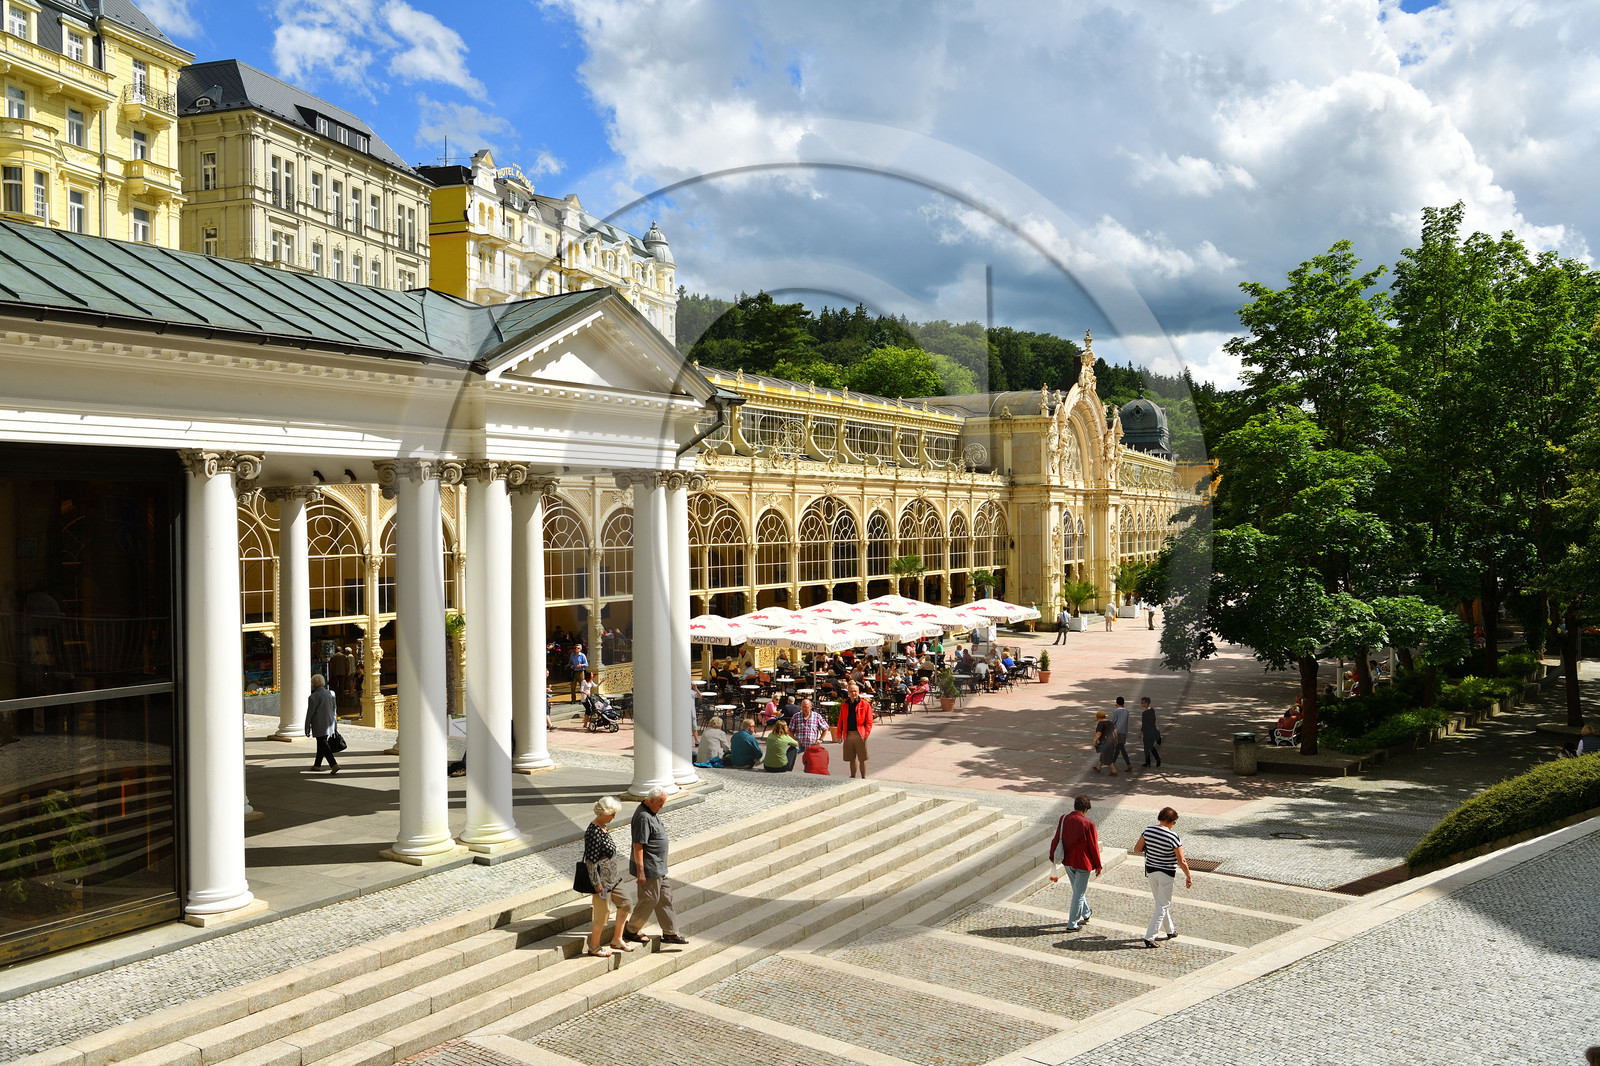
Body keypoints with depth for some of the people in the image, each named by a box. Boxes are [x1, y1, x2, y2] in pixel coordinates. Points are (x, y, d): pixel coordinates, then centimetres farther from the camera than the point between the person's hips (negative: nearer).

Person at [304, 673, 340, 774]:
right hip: (329, 724, 7)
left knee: (324, 746, -6)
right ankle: (317, 765, 33)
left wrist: (307, 728, -3)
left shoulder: (314, 696, -15)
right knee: (321, 744, 20)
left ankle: (334, 765, -17)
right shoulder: (330, 694, 6)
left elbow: (310, 713, -11)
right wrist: (335, 726, 20)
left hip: (319, 726, -7)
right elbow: (335, 710, 13)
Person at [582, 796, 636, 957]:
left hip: (613, 877, 10)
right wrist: (597, 884, -20)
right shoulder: (593, 833, -24)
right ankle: (594, 947, 24)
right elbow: (591, 861, -23)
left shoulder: (604, 827, 5)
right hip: (602, 880, -10)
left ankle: (617, 940, 30)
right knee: (603, 914, 4)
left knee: (626, 904, 16)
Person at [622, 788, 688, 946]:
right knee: (649, 900, 1)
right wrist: (640, 871, -25)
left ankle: (670, 933, 22)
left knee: (665, 897, 14)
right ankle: (630, 931, 18)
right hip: (649, 868, -10)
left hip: (658, 867, 10)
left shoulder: (653, 813, 9)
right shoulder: (643, 817, -24)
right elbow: (638, 845, -25)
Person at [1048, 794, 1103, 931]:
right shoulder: (1088, 824, -18)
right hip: (1083, 862, -5)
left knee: (1077, 890, 24)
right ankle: (1072, 925, 8)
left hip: (1068, 861, 5)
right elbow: (1093, 846, -11)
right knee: (1079, 893, 5)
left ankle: (1086, 915, 40)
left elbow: (1056, 839, 3)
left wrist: (1052, 856, 16)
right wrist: (1098, 866, 0)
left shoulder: (1063, 819, -5)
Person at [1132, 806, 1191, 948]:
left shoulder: (1148, 830, -7)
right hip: (1166, 874, -5)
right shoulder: (1173, 837, -21)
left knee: (1161, 903, 23)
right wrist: (1189, 877, -3)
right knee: (1163, 906, 6)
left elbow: (1136, 849, -2)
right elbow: (1181, 862, -17)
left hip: (1150, 871, 5)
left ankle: (1170, 931, 39)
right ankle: (1149, 937, 1)